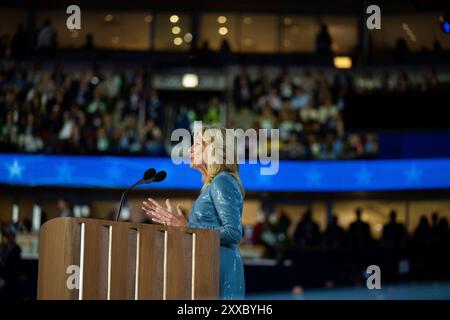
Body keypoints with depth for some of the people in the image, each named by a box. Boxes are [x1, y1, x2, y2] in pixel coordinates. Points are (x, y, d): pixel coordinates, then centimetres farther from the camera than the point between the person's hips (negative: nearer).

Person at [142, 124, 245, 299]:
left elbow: (233, 233, -17)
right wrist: (173, 221, 18)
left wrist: (187, 227, -17)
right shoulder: (211, 185, 18)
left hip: (220, 270, -9)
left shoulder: (223, 182, -9)